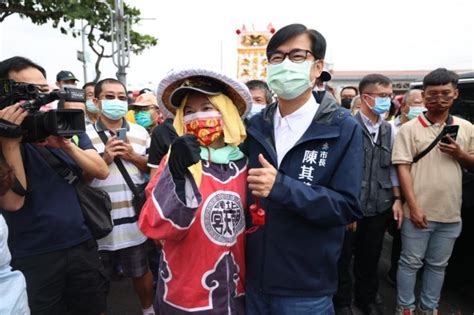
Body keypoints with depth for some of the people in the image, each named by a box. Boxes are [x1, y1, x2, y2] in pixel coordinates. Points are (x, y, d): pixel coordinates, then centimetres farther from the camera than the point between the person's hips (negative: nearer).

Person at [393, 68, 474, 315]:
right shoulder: (409, 129, -6)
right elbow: (402, 168, -11)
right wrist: (413, 207, -16)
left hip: (451, 213, 4)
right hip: (418, 211, -4)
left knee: (438, 265, 17)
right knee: (410, 263, 9)